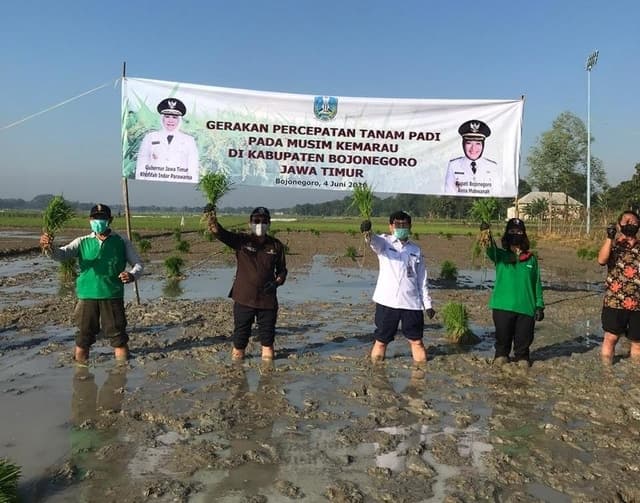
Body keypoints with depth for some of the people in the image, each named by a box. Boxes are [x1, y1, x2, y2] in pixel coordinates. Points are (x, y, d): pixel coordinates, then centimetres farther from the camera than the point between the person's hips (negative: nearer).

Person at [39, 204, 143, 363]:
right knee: (83, 337, 7)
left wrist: (132, 275, -16)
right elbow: (61, 254, -3)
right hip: (87, 295, 1)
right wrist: (49, 248, -27)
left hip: (113, 296, -1)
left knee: (119, 338, 3)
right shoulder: (82, 242, 9)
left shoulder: (121, 242, 6)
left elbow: (138, 263, 8)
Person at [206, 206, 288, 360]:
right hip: (244, 299, -1)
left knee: (267, 339, 12)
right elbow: (219, 232, -16)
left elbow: (282, 270, 13)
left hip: (268, 300, 1)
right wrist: (211, 217, -35)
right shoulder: (241, 241, -1)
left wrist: (276, 282, -8)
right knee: (240, 339, 8)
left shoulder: (276, 245, 4)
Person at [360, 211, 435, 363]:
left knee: (416, 342, 7)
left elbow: (422, 280, 15)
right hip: (387, 301, -2)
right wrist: (367, 234, -47)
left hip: (412, 302, 3)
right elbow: (374, 241, -23)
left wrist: (427, 304, 10)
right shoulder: (384, 242, 3)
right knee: (381, 341, 4)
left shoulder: (416, 250, 12)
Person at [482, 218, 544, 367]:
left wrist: (539, 305, 5)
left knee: (523, 339, 9)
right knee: (503, 337, 8)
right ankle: (501, 355, 30)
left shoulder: (531, 259, 8)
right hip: (503, 306, -1)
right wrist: (487, 236, -43)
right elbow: (491, 251, -22)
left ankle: (522, 357, 31)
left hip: (526, 307, 1)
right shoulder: (501, 255, 2)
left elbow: (537, 284, 10)